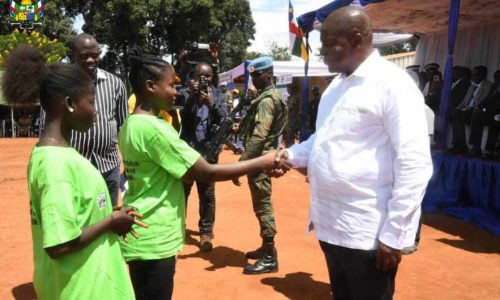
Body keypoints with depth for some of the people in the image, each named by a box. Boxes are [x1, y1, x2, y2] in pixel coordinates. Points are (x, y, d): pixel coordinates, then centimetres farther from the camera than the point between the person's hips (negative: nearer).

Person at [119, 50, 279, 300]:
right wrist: (263, 162, -14)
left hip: (142, 235, 9)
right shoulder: (153, 128, -21)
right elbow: (208, 173, -21)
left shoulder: (131, 124, 7)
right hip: (154, 239, -9)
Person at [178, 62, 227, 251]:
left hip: (208, 151, 1)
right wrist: (191, 96, -22)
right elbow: (179, 116, -13)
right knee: (181, 191, 12)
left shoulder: (218, 96, 3)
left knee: (207, 195, 7)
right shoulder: (185, 94, -1)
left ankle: (206, 232, 16)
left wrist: (211, 104, -22)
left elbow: (225, 120, -7)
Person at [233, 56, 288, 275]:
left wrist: (240, 164, -27)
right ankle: (266, 248, 28)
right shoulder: (267, 97, 16)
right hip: (261, 158, 10)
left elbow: (258, 137, -26)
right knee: (262, 204, 16)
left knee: (263, 206, -5)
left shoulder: (267, 100, -17)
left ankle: (270, 258, 3)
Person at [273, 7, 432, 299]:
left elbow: (414, 164, -18)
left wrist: (392, 234, -18)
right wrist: (292, 155, 4)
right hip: (331, 225, 8)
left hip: (368, 233, -8)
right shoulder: (338, 84, 12)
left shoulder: (393, 84, -14)